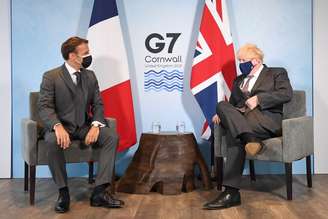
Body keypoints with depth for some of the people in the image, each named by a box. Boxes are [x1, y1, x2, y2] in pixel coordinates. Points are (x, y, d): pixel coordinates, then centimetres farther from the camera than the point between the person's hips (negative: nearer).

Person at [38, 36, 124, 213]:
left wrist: (95, 125, -16)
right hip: (61, 126, -4)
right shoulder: (51, 77, -5)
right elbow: (44, 106, -14)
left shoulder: (90, 76, 9)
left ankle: (99, 192, -22)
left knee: (111, 137, -21)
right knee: (52, 141, -37)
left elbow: (98, 104, 5)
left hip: (85, 126, 4)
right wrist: (58, 126, -34)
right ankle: (63, 192, -19)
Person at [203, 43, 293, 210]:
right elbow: (232, 105, 25)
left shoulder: (277, 73, 14)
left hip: (267, 120, -5)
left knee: (234, 134, -31)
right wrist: (221, 115, 2)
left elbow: (286, 94, -4)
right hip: (239, 119, 5)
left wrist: (258, 99, -14)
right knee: (222, 105, -28)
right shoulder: (238, 80, 31)